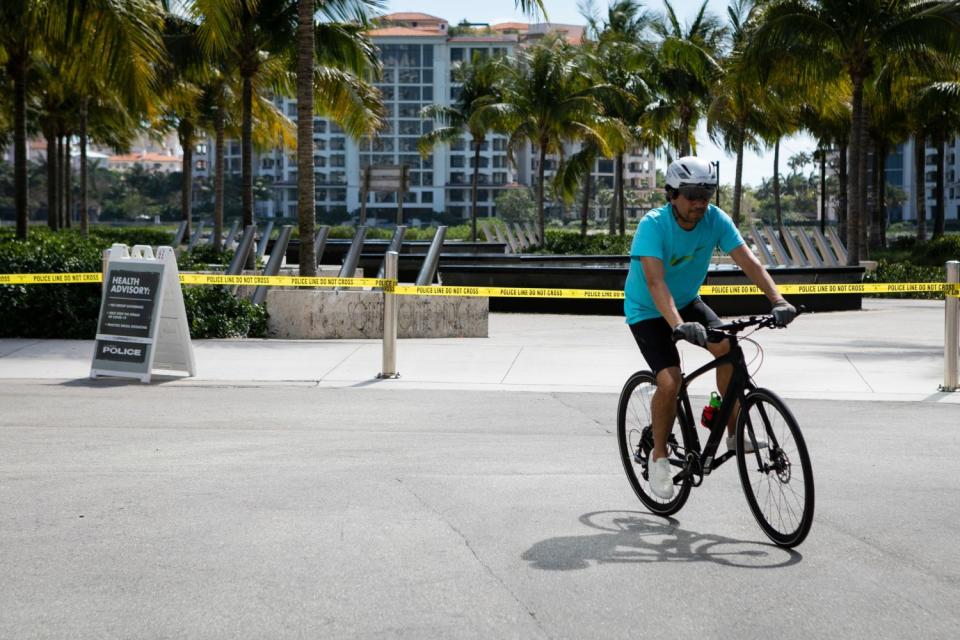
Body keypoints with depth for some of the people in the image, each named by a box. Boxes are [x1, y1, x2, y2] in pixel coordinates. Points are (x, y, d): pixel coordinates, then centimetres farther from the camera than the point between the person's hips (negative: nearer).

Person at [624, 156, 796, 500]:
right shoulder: (653, 225, -29)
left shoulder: (715, 219, -16)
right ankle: (658, 456, 0)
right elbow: (655, 281, -40)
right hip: (647, 312, -4)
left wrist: (778, 300, -37)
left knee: (728, 347, -21)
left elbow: (748, 261, -22)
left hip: (687, 302, 5)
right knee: (670, 381, -22)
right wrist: (678, 325, -55)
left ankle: (734, 433, -6)